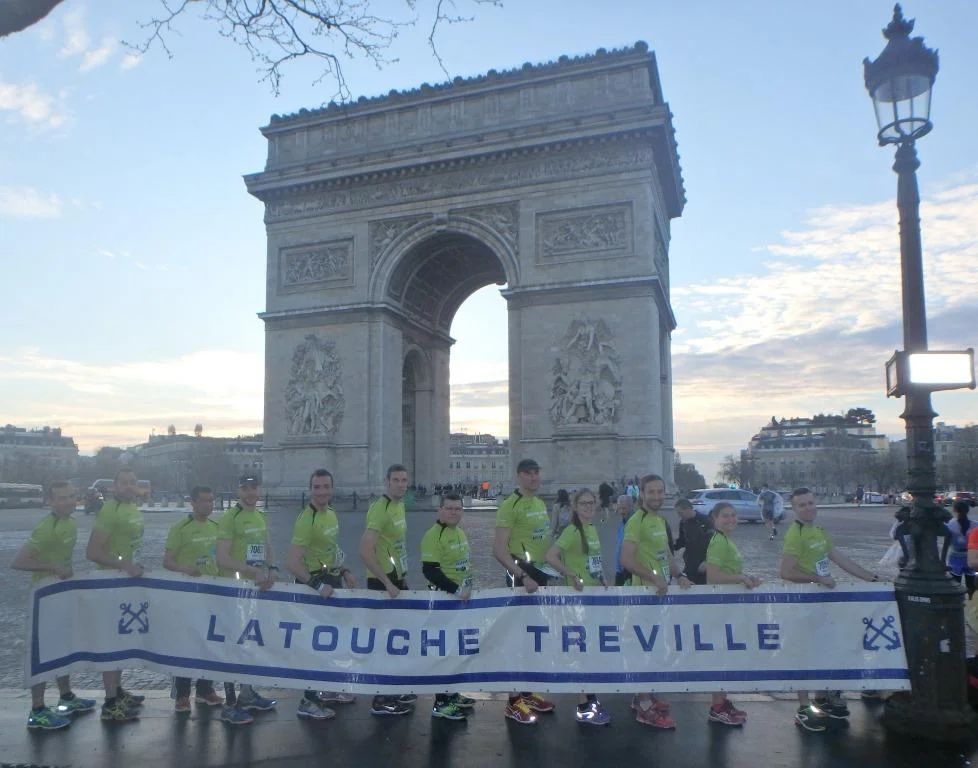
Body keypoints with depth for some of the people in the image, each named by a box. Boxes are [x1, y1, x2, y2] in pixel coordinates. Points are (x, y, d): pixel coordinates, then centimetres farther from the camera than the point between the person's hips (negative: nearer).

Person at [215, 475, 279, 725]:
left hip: (258, 589, 8)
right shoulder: (230, 517, -13)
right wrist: (254, 571, -22)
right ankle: (230, 706, 6)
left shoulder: (261, 517, 12)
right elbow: (222, 558, -18)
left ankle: (247, 695, 31)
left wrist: (272, 569, 0)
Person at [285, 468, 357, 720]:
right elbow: (292, 562, -27)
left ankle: (327, 689, 36)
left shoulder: (331, 514, 7)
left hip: (332, 580, 9)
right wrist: (318, 585, -32)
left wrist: (344, 571, 14)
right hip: (314, 584, -9)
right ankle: (308, 702, 10)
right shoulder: (306, 520, -23)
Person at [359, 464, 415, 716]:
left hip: (396, 579, 9)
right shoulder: (380, 509, -21)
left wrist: (402, 576, 17)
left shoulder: (400, 506, 8)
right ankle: (380, 700, 10)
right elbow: (365, 552, -28)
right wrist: (388, 583, -25)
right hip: (383, 583, -9)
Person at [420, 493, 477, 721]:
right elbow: (429, 570, -26)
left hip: (461, 599, 10)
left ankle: (452, 694, 31)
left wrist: (467, 586, 13)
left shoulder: (460, 533, 11)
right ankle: (441, 703, 5)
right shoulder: (434, 535, -19)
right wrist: (456, 590, -28)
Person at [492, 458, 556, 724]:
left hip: (540, 574, 9)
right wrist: (522, 577, -25)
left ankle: (528, 692, 28)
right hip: (521, 575, -9)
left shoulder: (541, 504, 12)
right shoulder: (510, 505, -15)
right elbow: (499, 550, -20)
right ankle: (514, 701, 5)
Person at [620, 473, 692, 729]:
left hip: (662, 591, 9)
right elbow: (626, 560, -23)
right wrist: (654, 578, -25)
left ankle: (644, 696, 28)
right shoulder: (637, 521, -15)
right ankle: (644, 707, 3)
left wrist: (679, 576, 8)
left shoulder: (661, 520, 13)